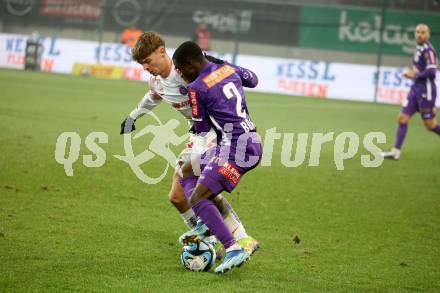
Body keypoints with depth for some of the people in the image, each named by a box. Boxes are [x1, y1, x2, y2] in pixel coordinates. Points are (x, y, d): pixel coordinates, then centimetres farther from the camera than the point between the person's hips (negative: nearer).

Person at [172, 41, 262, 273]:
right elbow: (253, 80, 31)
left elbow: (203, 131, -2)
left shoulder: (196, 88, -12)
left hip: (235, 149, -10)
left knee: (197, 200, -12)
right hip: (252, 142, 10)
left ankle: (233, 249, -22)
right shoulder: (228, 68, 9)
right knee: (186, 172, 21)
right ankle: (206, 225, 15)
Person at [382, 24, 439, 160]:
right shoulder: (419, 49, 11)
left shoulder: (428, 50, -16)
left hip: (425, 91, -9)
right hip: (415, 89, 9)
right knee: (402, 118, 2)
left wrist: (414, 75, -13)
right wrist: (413, 73, 5)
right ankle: (396, 151, 3)